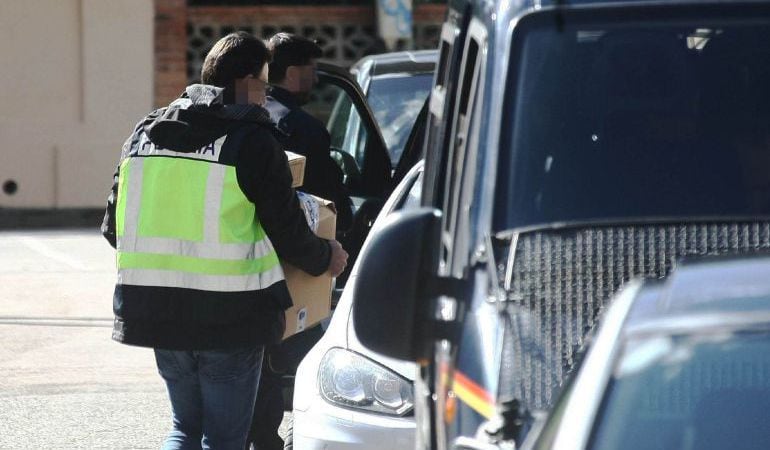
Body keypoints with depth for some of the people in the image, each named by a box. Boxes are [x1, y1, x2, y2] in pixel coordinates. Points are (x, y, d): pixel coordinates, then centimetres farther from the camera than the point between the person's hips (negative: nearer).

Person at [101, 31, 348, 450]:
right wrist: (326, 258, 16)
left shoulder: (145, 133, 8)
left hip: (159, 315, 5)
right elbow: (290, 236, -6)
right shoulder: (253, 142, -8)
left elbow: (113, 227, 12)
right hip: (230, 319, -5)